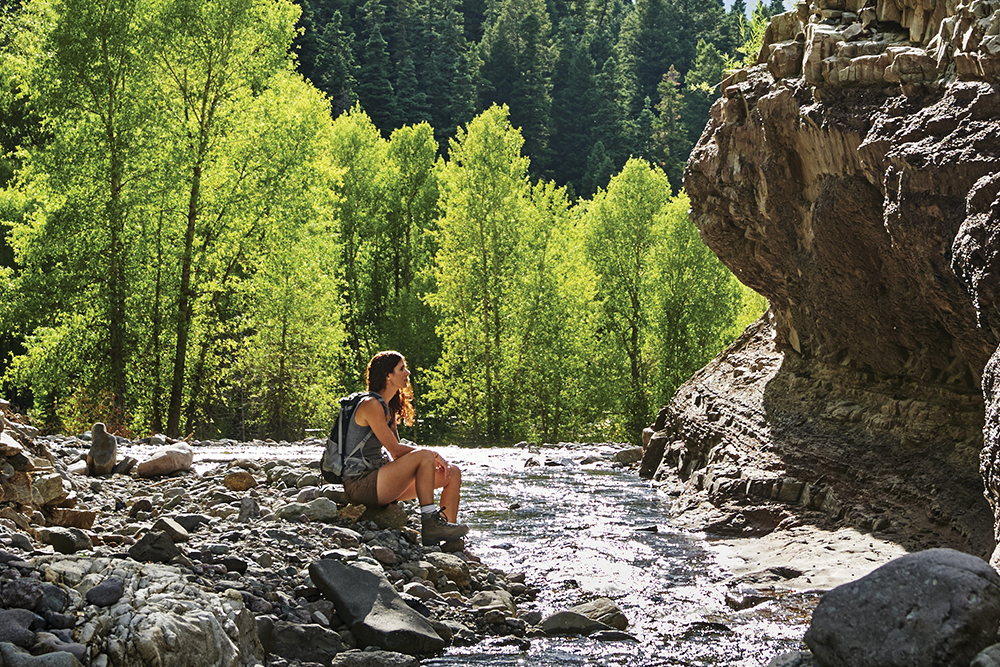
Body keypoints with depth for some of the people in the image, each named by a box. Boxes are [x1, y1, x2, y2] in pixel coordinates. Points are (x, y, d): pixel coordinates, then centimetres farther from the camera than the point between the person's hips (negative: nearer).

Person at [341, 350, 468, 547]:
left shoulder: (389, 408, 16)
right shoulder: (371, 405, -14)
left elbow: (397, 453, 12)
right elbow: (396, 449, -18)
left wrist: (438, 460, -3)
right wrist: (434, 455, -9)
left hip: (379, 479, 10)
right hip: (360, 484, -10)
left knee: (453, 473, 2)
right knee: (424, 457, -28)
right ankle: (429, 522, -25)